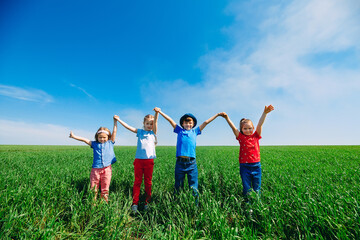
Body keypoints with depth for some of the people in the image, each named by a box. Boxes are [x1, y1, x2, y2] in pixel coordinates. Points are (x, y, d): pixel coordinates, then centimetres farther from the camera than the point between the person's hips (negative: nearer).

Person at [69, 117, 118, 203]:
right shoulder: (94, 144, 10)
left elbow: (114, 132, 4)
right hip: (96, 169, 1)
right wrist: (74, 136, -6)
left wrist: (115, 121, 4)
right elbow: (85, 140, 4)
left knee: (105, 189, 8)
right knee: (93, 188, 8)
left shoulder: (110, 143, 7)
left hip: (107, 169, -1)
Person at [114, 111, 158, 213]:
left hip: (149, 160, -1)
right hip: (138, 160, 1)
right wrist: (118, 119, 6)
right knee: (137, 182, 7)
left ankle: (147, 202, 21)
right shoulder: (140, 131, 12)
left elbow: (155, 122, -8)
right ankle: (135, 203, 15)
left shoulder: (153, 133, 8)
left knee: (148, 182, 9)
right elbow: (128, 127, 10)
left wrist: (157, 113, -23)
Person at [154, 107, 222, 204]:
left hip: (191, 163, 0)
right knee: (178, 187, 9)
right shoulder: (179, 130, 15)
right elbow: (170, 120, 13)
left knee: (194, 187, 3)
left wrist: (217, 114, 22)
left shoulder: (195, 131, 16)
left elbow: (206, 122, 18)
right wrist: (160, 112, 13)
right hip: (180, 162, 0)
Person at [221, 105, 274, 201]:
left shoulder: (256, 136, 3)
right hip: (244, 166, -1)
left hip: (256, 165, 1)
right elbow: (233, 127, -12)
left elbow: (260, 124, -8)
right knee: (246, 189, 9)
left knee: (257, 189, 14)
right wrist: (227, 118, -24)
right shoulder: (241, 137, 0)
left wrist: (265, 113, -19)